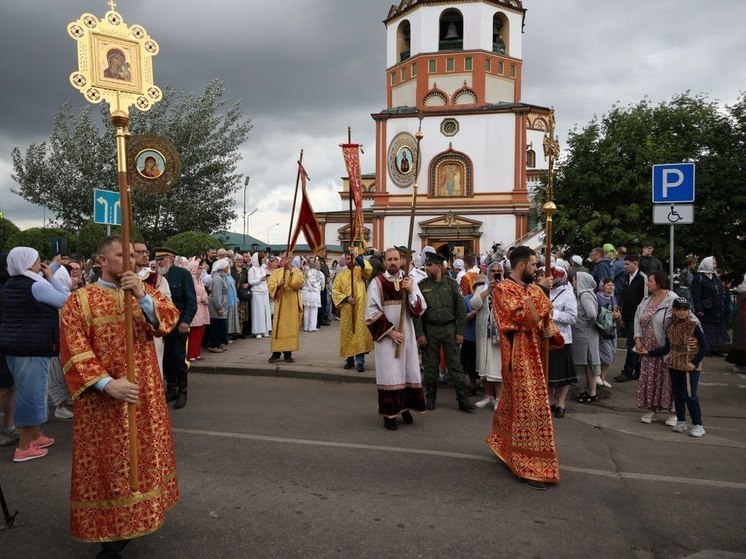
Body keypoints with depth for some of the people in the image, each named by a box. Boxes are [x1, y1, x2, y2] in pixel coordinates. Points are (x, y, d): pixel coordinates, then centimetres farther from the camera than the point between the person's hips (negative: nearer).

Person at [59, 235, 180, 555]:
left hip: (144, 394, 4)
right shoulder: (80, 300, -6)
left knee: (143, 453, 15)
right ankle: (111, 533, 17)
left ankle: (140, 514, 34)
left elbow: (171, 317, -10)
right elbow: (73, 350, -13)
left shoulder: (145, 292, 6)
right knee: (109, 462, 4)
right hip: (103, 400, -4)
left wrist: (143, 297, -27)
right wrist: (107, 384, -23)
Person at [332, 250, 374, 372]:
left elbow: (369, 269, -20)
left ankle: (360, 361, -3)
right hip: (346, 310, 3)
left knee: (360, 332, -6)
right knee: (348, 333, 7)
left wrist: (358, 259, -31)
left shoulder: (361, 270, 4)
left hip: (360, 308, -2)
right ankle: (350, 359, 19)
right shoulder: (341, 274, 9)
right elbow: (335, 291, 5)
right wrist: (346, 298, -10)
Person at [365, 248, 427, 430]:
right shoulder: (377, 283, -6)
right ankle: (389, 413, 6)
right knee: (389, 373, -2)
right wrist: (390, 331, -14)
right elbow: (372, 312, -9)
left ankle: (405, 407, 22)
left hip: (407, 334, 4)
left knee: (408, 371, 7)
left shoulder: (409, 281, 5)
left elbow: (421, 308, 0)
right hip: (386, 335, -3)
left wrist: (410, 292, -16)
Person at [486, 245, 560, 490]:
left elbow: (547, 315, 18)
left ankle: (503, 442, 38)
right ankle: (530, 467, 2)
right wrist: (538, 291, -21)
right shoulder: (503, 289, -13)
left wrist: (550, 329, -4)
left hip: (536, 354, 8)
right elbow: (522, 317, -24)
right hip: (519, 356, -8)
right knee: (528, 407, -6)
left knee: (514, 403, 20)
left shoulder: (533, 288, 12)